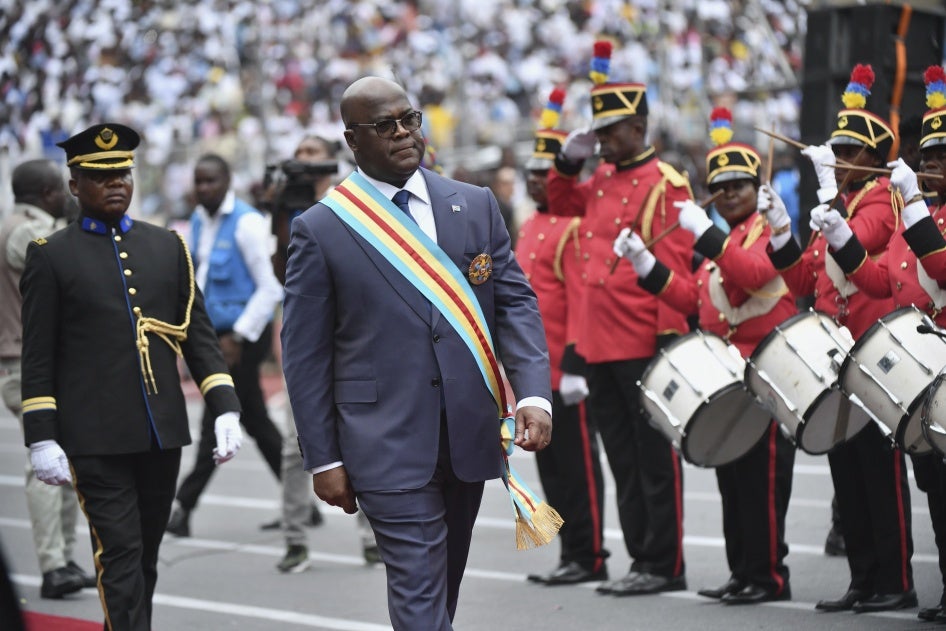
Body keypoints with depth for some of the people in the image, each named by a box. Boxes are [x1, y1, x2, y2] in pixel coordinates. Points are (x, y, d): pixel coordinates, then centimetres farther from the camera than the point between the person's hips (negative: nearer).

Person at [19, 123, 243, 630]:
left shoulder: (168, 246, 11)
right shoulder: (51, 255, 0)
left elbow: (197, 333, 10)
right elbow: (37, 356, -1)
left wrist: (225, 408, -1)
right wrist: (41, 437, -7)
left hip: (163, 434, 4)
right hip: (96, 440, -4)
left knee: (145, 556, 12)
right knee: (119, 556, -8)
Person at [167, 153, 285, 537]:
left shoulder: (247, 223, -15)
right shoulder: (199, 221, 9)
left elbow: (270, 289, -16)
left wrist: (238, 338, -17)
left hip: (245, 336, -8)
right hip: (216, 333, 8)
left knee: (216, 425, -5)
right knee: (256, 422, 13)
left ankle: (183, 508, -1)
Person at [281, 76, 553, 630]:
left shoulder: (477, 206, 7)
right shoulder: (320, 229, -3)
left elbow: (515, 301, 6)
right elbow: (305, 355, -1)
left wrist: (534, 393, -10)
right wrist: (323, 458, -4)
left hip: (470, 435, 4)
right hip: (389, 446, -4)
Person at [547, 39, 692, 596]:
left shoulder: (665, 184, -9)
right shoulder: (603, 181, 14)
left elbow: (675, 267, -13)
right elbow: (564, 204, 32)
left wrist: (671, 336, -17)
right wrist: (568, 163, 13)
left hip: (644, 347, -8)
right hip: (600, 346, 8)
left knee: (654, 459, -1)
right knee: (623, 460, 11)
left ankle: (664, 566, 4)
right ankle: (642, 559, 18)